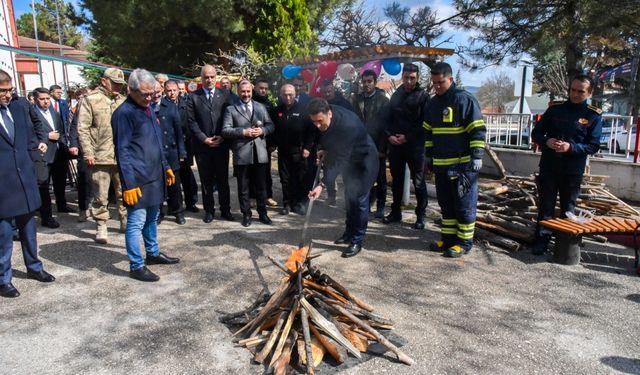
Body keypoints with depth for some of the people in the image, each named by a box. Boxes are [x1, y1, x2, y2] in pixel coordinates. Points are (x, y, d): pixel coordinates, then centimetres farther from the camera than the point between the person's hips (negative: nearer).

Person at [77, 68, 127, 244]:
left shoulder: (122, 101, 12)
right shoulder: (91, 99, -1)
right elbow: (82, 128, -5)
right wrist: (88, 153, -11)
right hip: (100, 157, -4)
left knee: (124, 193, 13)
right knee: (100, 196, 4)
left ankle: (126, 222, 26)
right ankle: (101, 226, 16)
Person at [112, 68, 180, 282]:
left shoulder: (148, 109, 13)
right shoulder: (124, 113, -12)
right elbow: (122, 151, -15)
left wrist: (165, 167, 19)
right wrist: (129, 183, -18)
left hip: (154, 176, 8)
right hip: (137, 179, -8)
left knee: (152, 218, 19)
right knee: (136, 222, -1)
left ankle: (153, 253, 33)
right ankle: (136, 266, 9)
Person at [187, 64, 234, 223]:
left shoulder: (225, 94, 7)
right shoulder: (193, 96, 4)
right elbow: (192, 121, -1)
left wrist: (222, 137, -8)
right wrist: (204, 139, -10)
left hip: (221, 144, 1)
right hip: (202, 145, 0)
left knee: (223, 179, 7)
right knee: (206, 180, 7)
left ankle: (225, 210, 18)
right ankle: (209, 210, 18)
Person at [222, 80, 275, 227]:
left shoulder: (261, 107, 12)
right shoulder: (231, 109, 2)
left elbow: (270, 125, 11)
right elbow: (225, 130, -7)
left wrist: (262, 130, -10)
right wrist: (243, 132, -18)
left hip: (260, 153, 2)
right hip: (241, 154, -2)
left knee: (261, 186, 10)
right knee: (243, 187, 7)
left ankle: (262, 213, 23)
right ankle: (246, 214, 20)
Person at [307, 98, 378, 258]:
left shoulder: (348, 124, -38)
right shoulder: (324, 118, -14)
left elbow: (339, 159, -38)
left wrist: (322, 184, -41)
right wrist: (325, 150, -7)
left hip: (364, 160, -8)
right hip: (348, 158, 8)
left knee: (359, 200, -7)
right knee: (349, 196, 15)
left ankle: (357, 241, 3)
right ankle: (349, 232, 28)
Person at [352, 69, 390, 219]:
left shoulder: (383, 100, -2)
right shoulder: (357, 99, 7)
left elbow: (386, 125, -6)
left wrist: (382, 148, -11)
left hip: (377, 146, -2)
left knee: (380, 178, 7)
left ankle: (380, 206, 18)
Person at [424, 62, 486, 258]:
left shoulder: (464, 99, -10)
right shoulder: (433, 104, 13)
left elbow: (478, 130, -12)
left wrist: (476, 157, -16)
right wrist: (429, 157, 20)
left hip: (463, 165, -7)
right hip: (441, 165, 7)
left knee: (464, 205, 2)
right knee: (446, 204, 14)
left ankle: (464, 242, 12)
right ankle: (448, 238, 25)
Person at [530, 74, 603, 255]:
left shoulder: (594, 115, 0)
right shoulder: (555, 108, 4)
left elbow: (594, 146, -4)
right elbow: (536, 133, 7)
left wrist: (571, 147, -21)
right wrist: (547, 141, -15)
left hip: (573, 170, -1)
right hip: (548, 166, 1)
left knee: (568, 208, 10)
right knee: (545, 206, 6)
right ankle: (542, 240, 15)